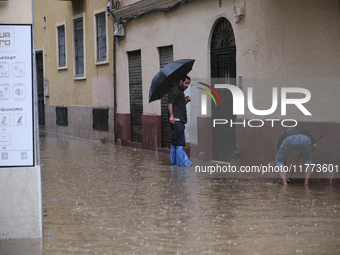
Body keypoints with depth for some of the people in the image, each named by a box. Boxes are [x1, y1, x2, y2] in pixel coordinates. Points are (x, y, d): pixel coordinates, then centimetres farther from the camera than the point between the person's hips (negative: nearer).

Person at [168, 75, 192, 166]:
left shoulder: (181, 92, 26)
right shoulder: (174, 90, -6)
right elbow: (170, 103, -17)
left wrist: (186, 101, 12)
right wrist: (171, 115, -28)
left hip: (180, 121, 10)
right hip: (176, 120, -10)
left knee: (175, 142, 11)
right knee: (180, 142, -11)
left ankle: (174, 161, 15)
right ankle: (183, 162, -12)